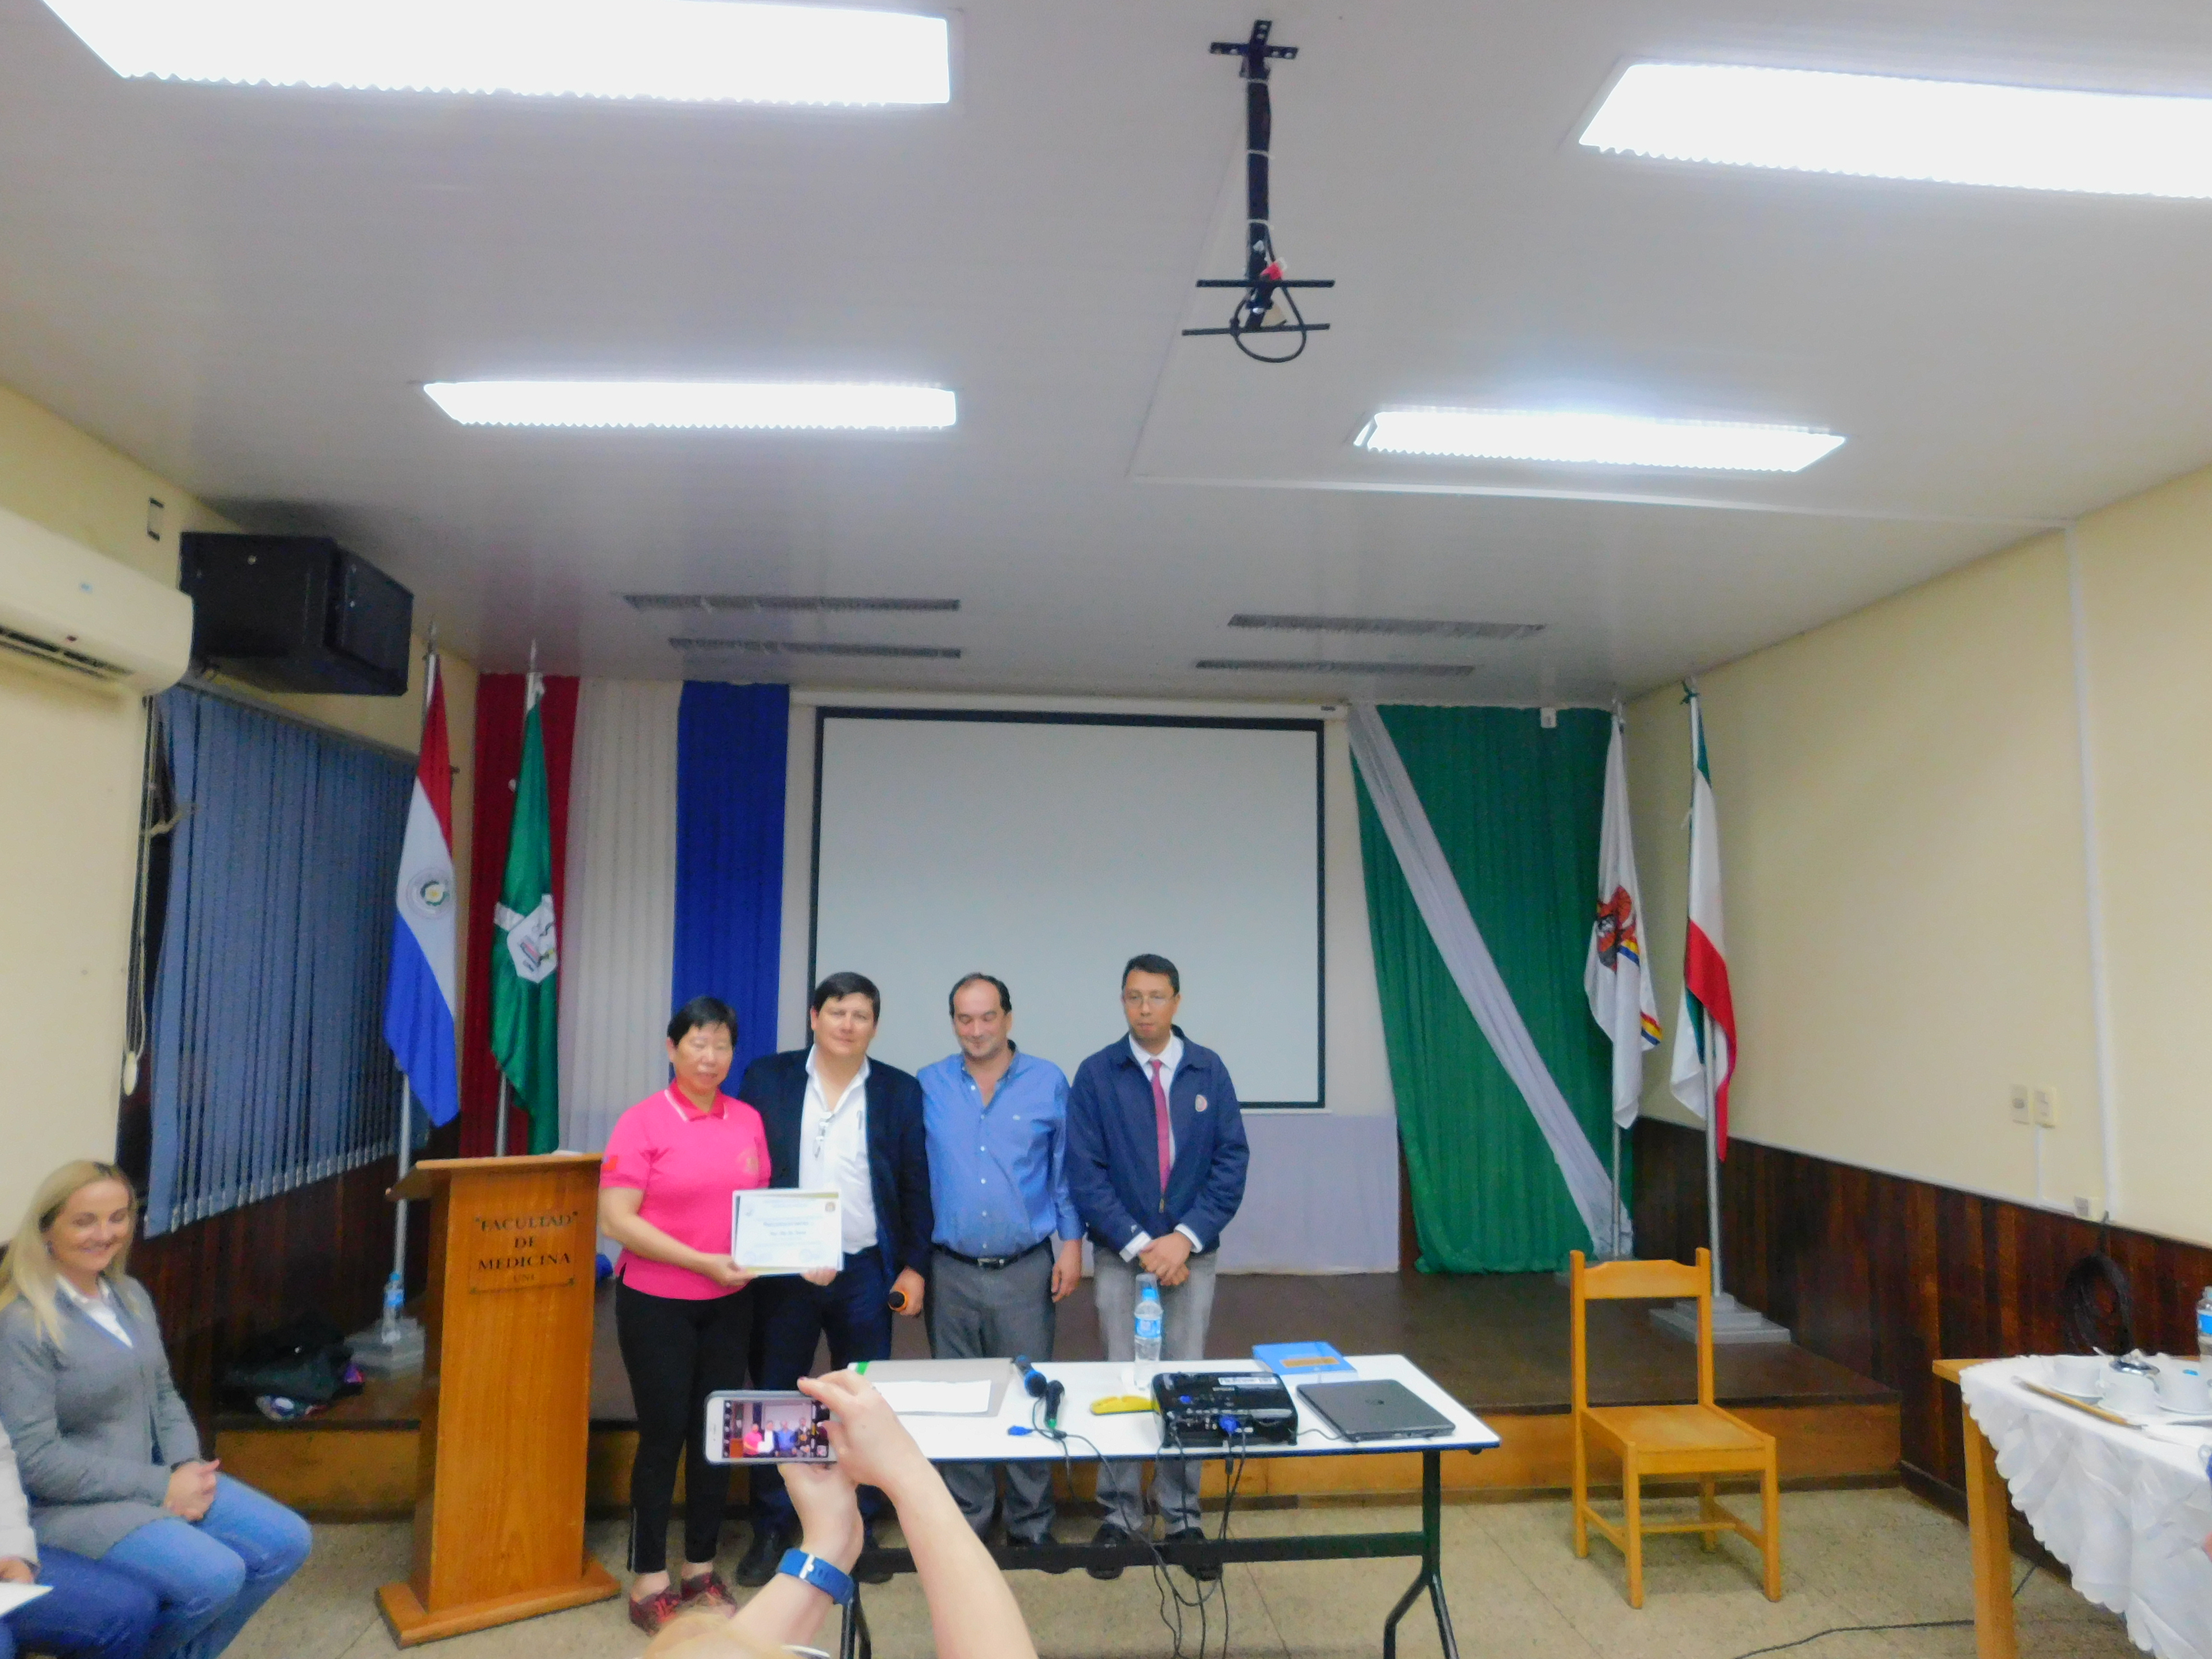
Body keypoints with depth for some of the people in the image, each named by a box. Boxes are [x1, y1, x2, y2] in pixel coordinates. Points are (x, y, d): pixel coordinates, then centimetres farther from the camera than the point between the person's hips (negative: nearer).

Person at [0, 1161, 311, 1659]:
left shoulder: (131, 1295, 7)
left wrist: (188, 1466, -6)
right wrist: (160, 1487, -19)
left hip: (156, 1479, 8)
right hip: (69, 1503, -8)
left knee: (287, 1542, -4)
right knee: (215, 1575, -25)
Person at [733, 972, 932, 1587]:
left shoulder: (900, 1091, 2)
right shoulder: (767, 1079, 1)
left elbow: (915, 1186, 4)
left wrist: (913, 1266, 0)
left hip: (867, 1272, 0)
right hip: (783, 1271, 0)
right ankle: (771, 1531, 24)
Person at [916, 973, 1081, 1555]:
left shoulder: (1049, 1082, 0)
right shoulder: (928, 1087, 1)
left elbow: (1067, 1171, 4)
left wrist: (1072, 1245, -1)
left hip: (1026, 1268, -1)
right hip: (952, 1270, 1)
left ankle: (1032, 1523, 20)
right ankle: (966, 1520, 25)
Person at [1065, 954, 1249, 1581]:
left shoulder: (1209, 1071, 1)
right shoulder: (1096, 1075, -4)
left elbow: (1231, 1162, 0)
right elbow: (1085, 1173, -6)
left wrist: (1185, 1238, -10)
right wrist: (1138, 1244, -11)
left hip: (1191, 1252, 1)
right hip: (1119, 1253, -1)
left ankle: (1183, 1517, 19)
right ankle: (1119, 1516, 16)